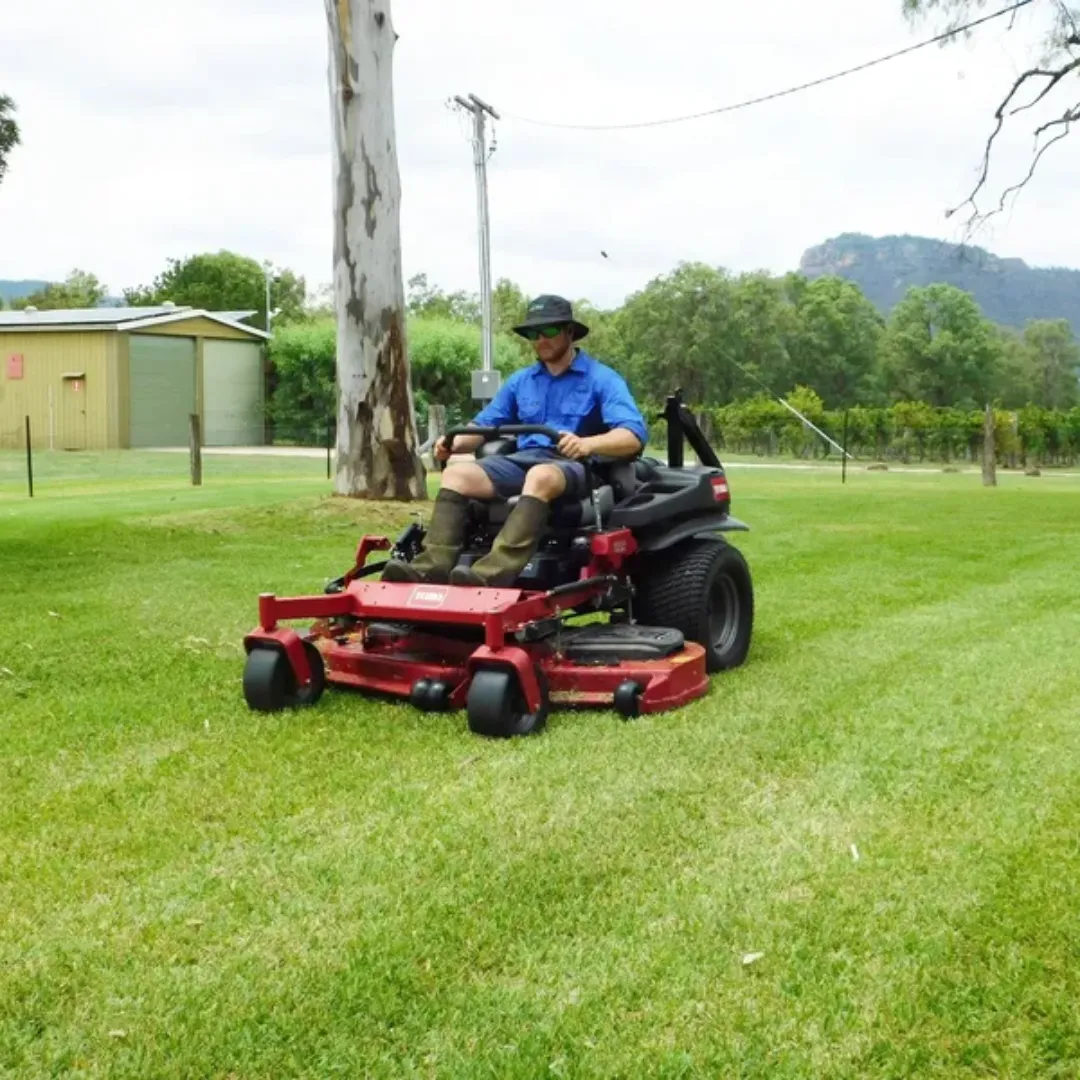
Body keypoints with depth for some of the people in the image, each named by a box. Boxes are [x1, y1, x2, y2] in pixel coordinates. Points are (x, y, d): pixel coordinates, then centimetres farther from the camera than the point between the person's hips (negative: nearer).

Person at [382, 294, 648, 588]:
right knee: (457, 474, -20)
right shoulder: (520, 381, 20)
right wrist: (456, 443, -5)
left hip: (574, 466, -5)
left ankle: (493, 573, -56)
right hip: (523, 459, 6)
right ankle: (433, 566, -39)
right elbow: (484, 425, 20)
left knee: (540, 477, -40)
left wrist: (587, 444, -34)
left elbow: (634, 436, -13)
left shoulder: (602, 379, 2)